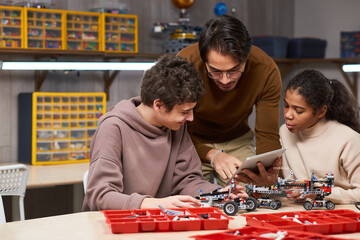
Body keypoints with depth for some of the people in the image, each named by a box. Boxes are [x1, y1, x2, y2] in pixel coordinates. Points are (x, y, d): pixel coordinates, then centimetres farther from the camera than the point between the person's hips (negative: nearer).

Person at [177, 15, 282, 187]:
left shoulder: (266, 70, -25)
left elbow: (267, 134, -21)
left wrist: (268, 171, -44)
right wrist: (212, 155, -46)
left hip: (236, 141, 2)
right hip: (194, 142, -1)